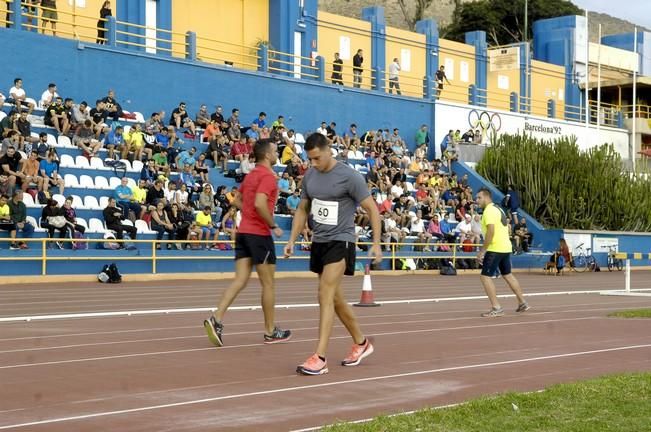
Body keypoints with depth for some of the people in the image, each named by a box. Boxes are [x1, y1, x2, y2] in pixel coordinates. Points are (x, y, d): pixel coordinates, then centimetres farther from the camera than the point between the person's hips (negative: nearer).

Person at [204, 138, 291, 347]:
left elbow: (237, 201, 24)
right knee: (268, 284, 4)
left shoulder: (250, 175, 15)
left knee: (240, 280, 5)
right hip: (260, 234, -8)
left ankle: (216, 319, -10)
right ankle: (271, 331, 13)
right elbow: (260, 204, -25)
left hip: (243, 231, 8)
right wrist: (273, 225, -15)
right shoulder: (268, 176, -13)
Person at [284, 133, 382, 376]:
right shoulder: (309, 176, 6)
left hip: (340, 241, -7)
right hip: (318, 241, 7)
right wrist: (292, 240, 8)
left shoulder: (350, 177, -12)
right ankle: (361, 344, 33)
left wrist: (376, 243, -13)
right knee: (336, 299, 15)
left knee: (326, 297, -16)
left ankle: (320, 358, -18)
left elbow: (372, 209, -8)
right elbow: (302, 210, 16)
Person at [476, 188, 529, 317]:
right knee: (508, 275, 21)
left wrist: (482, 251, -20)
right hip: (506, 248, 10)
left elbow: (490, 232, -23)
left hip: (495, 249, -10)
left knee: (485, 276, -7)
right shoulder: (498, 208, 16)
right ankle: (522, 303, 29)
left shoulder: (489, 210, -14)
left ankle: (496, 308, -9)